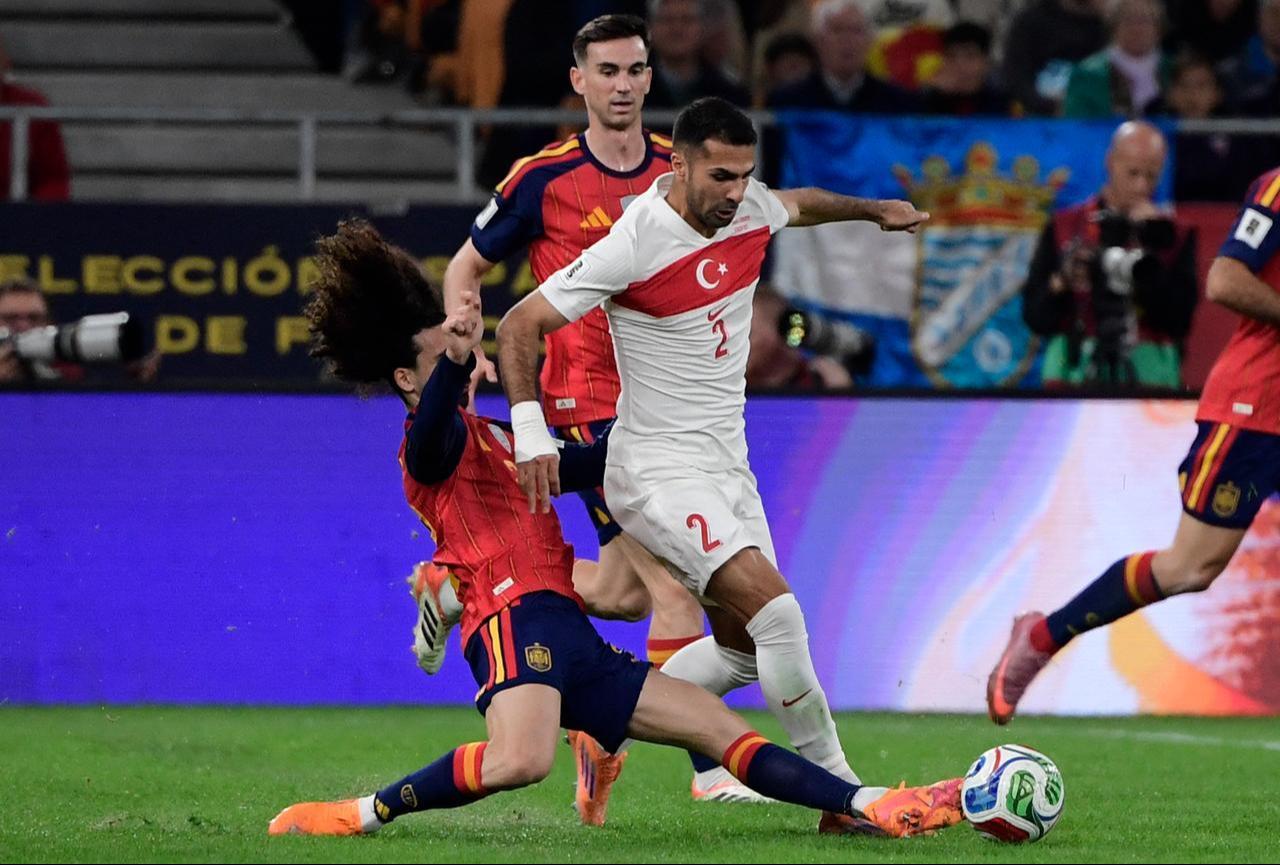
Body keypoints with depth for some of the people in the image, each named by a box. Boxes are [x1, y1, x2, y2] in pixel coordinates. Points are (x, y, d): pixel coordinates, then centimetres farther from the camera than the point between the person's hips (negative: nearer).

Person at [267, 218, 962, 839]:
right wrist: (454, 360, -48)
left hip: (570, 639, 10)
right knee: (520, 760, -38)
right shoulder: (438, 439, -1)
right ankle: (367, 813, -23)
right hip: (514, 616, -10)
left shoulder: (493, 440, 29)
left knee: (720, 727, 7)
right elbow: (432, 426, -28)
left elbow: (588, 464, 44)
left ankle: (870, 806, 8)